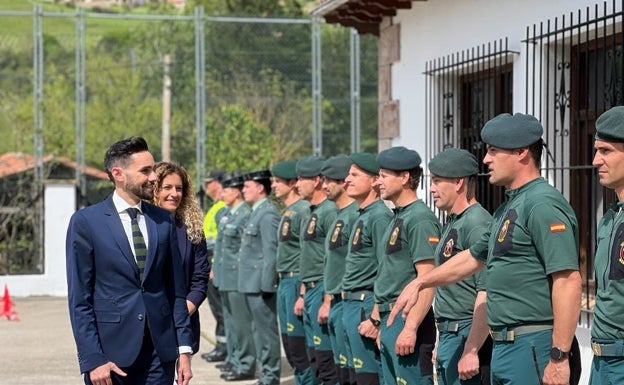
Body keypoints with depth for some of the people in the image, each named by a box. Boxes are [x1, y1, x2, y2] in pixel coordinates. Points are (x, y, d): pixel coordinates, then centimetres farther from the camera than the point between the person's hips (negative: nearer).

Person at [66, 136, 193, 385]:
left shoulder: (164, 221, 9)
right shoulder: (86, 222, -3)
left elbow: (176, 290, 12)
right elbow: (79, 299, -5)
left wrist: (184, 348, 6)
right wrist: (92, 360, -11)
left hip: (159, 353, 4)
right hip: (111, 352, -3)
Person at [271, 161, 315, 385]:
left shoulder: (303, 211, -14)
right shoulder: (288, 212, 16)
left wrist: (302, 294, -21)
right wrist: (281, 283, 18)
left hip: (296, 282, -10)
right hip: (284, 283, 10)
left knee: (298, 346, -6)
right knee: (289, 345, 13)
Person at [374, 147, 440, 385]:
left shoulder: (420, 219, -14)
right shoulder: (398, 218, 16)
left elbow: (427, 280, -20)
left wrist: (410, 328, -24)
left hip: (408, 320, -10)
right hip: (390, 320, 10)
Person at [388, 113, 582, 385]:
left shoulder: (543, 205, -15)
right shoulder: (508, 209, 17)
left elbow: (569, 281, -23)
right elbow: (472, 258, 32)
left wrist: (559, 357, -25)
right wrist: (419, 283, 35)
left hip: (533, 347, -10)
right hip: (503, 346, 10)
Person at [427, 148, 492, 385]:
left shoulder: (477, 225, -16)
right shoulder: (451, 224, 16)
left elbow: (486, 295, -23)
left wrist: (471, 350, -25)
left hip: (467, 338, -10)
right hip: (449, 336, 10)